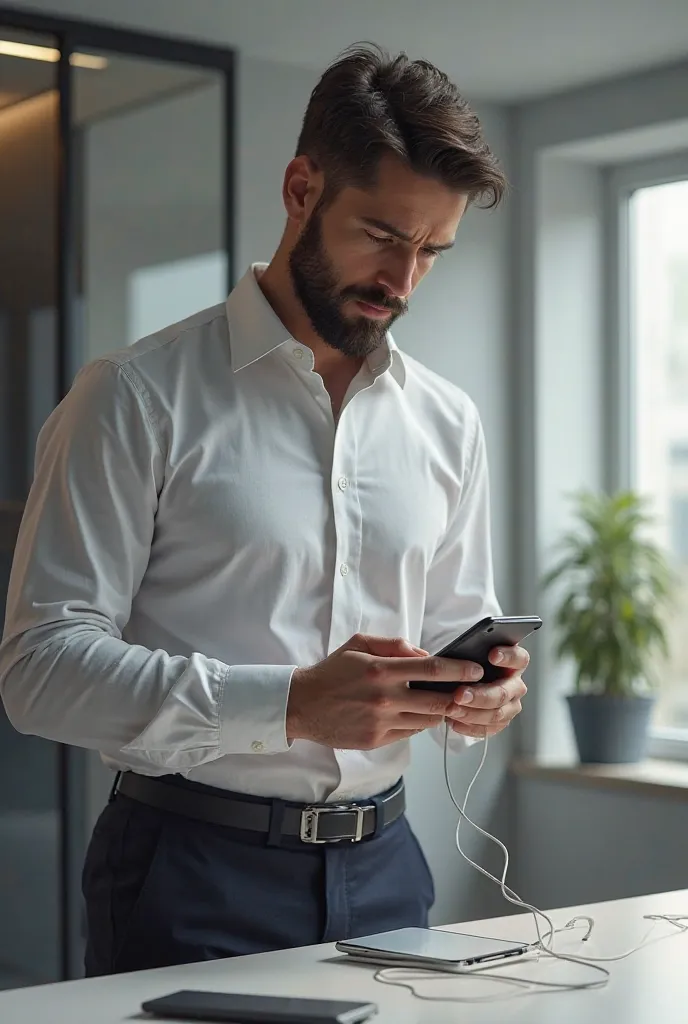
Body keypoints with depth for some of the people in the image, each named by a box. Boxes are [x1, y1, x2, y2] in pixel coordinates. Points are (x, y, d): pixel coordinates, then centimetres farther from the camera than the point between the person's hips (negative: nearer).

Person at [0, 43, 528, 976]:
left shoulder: (447, 422, 9)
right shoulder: (138, 398, -8)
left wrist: (485, 689, -8)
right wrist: (290, 704, -25)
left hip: (381, 866, 5)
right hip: (195, 879, -4)